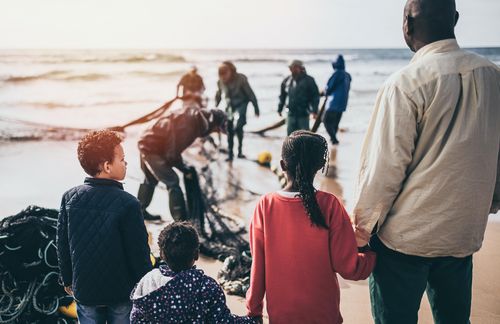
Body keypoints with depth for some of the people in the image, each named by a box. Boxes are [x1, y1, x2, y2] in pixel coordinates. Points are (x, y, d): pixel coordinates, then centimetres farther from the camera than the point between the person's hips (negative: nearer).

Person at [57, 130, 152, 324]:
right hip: (122, 293, -3)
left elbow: (62, 246, 2)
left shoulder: (70, 198, -9)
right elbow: (139, 252, -15)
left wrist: (67, 280, 17)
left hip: (84, 290, 3)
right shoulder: (127, 203, -22)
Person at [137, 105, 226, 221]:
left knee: (151, 180, 25)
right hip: (152, 149, -10)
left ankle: (140, 211, 42)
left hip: (147, 144, 10)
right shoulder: (189, 125, -28)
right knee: (173, 182, -9)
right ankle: (181, 221, -7)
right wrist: (185, 169, -8)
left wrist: (183, 166, 10)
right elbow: (173, 154, -22)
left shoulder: (193, 117, 1)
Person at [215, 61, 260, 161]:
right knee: (229, 131, 5)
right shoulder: (220, 82, -6)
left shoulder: (241, 79, -18)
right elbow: (218, 96, 10)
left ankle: (240, 150, -6)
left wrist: (256, 108, -12)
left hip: (241, 105, -4)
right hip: (229, 107, 4)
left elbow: (250, 94, -13)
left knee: (237, 126, -23)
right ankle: (230, 153, 16)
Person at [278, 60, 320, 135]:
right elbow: (282, 96, 16)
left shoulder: (308, 80, -5)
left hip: (303, 114, -4)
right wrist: (280, 109, 14)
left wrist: (315, 111, -12)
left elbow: (315, 96, -5)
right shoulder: (287, 81, 7)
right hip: (291, 113, 4)